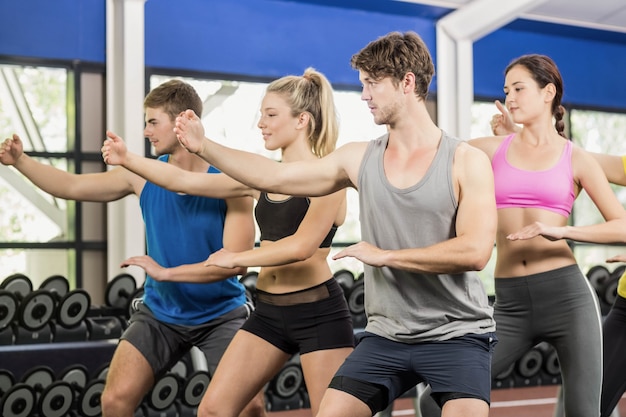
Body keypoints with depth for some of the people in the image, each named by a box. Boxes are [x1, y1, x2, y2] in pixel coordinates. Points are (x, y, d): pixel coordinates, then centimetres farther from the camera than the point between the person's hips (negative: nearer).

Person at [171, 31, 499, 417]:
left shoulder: (466, 161, -8)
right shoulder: (360, 160, 4)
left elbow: (475, 251, -18)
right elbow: (272, 176, 9)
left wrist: (383, 255, -15)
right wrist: (204, 146, 5)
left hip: (457, 334, -3)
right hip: (385, 337, 4)